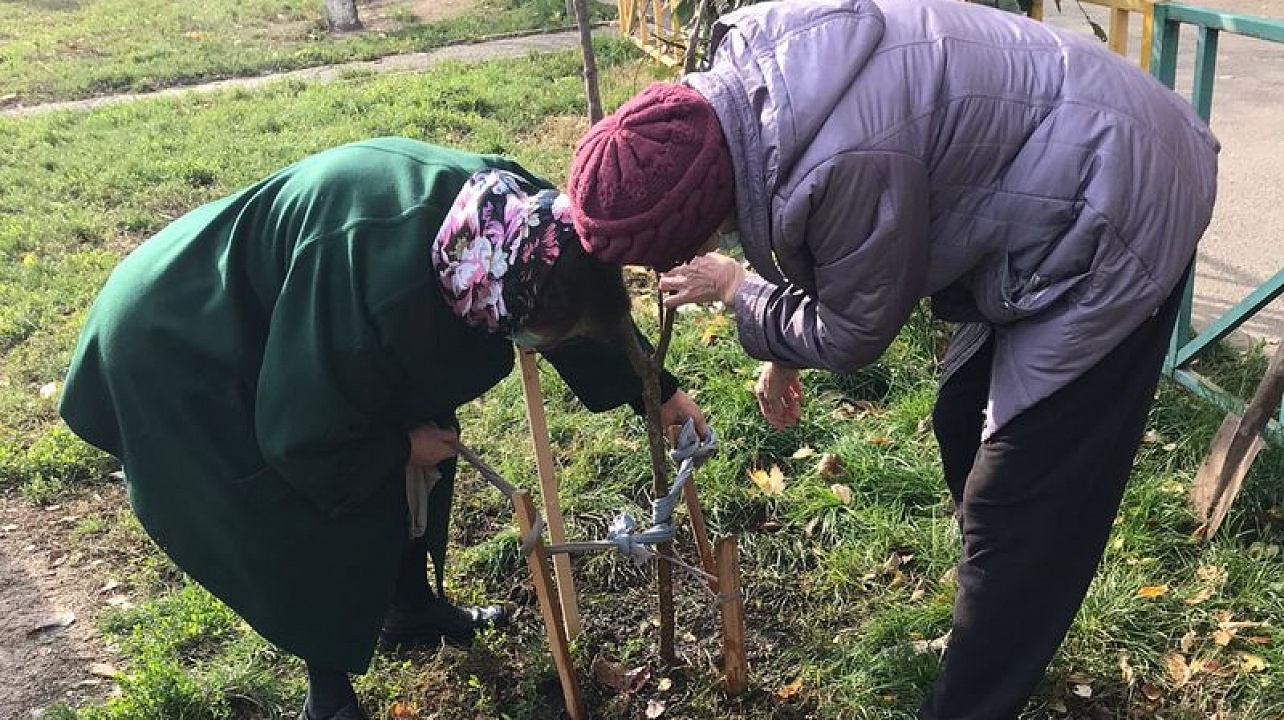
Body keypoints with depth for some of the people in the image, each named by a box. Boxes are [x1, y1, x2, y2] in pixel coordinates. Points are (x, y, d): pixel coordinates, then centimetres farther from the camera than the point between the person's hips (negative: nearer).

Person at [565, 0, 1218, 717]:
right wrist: (784, 354, 18)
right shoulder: (734, 89, -8)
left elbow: (854, 332, -16)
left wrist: (735, 289, -3)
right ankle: (1005, 641, 40)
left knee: (1019, 501, -4)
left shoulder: (841, 159, -37)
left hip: (1114, 216, -9)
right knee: (965, 426, 19)